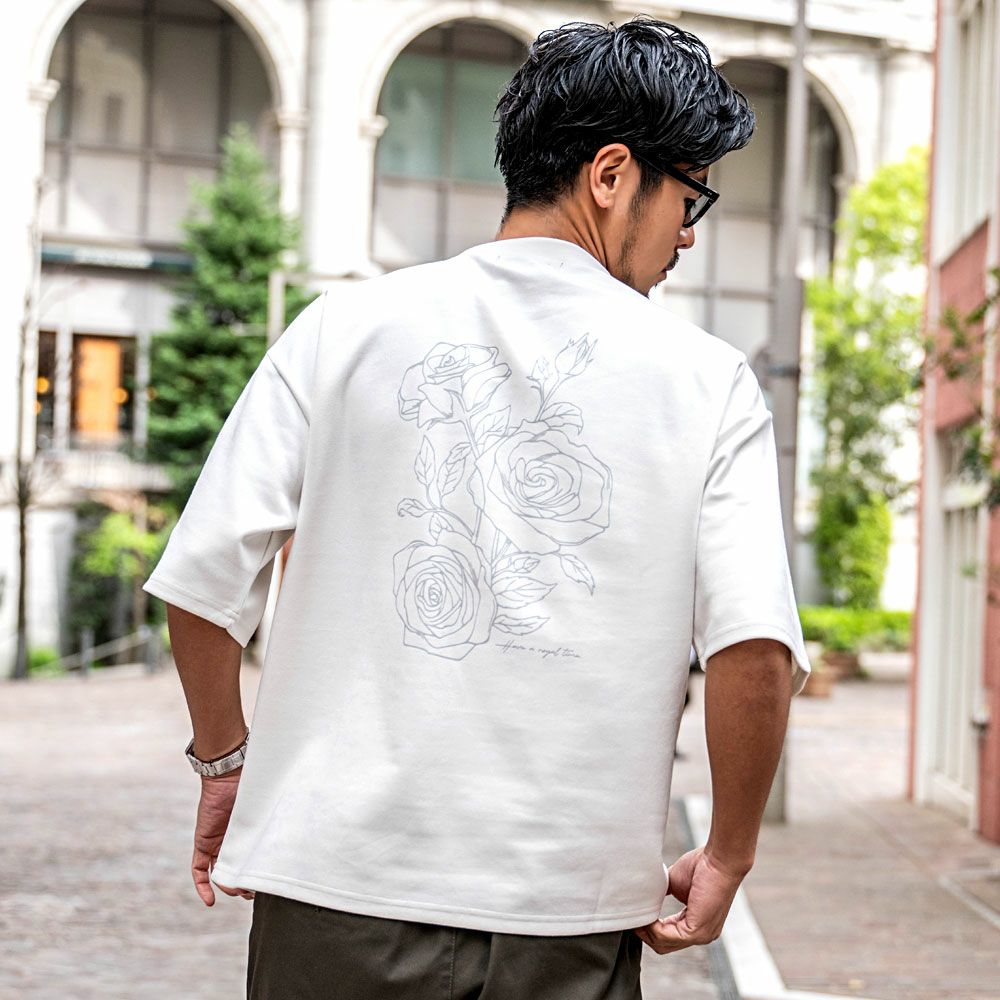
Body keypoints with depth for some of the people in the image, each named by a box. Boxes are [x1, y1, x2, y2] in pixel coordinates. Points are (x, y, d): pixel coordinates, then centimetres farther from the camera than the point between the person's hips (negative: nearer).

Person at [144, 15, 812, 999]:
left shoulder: (343, 327, 2)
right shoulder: (706, 382, -1)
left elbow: (203, 582, 0)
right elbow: (757, 650, -11)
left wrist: (225, 759, 16)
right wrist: (726, 860, 3)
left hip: (339, 888, 1)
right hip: (569, 918, -1)